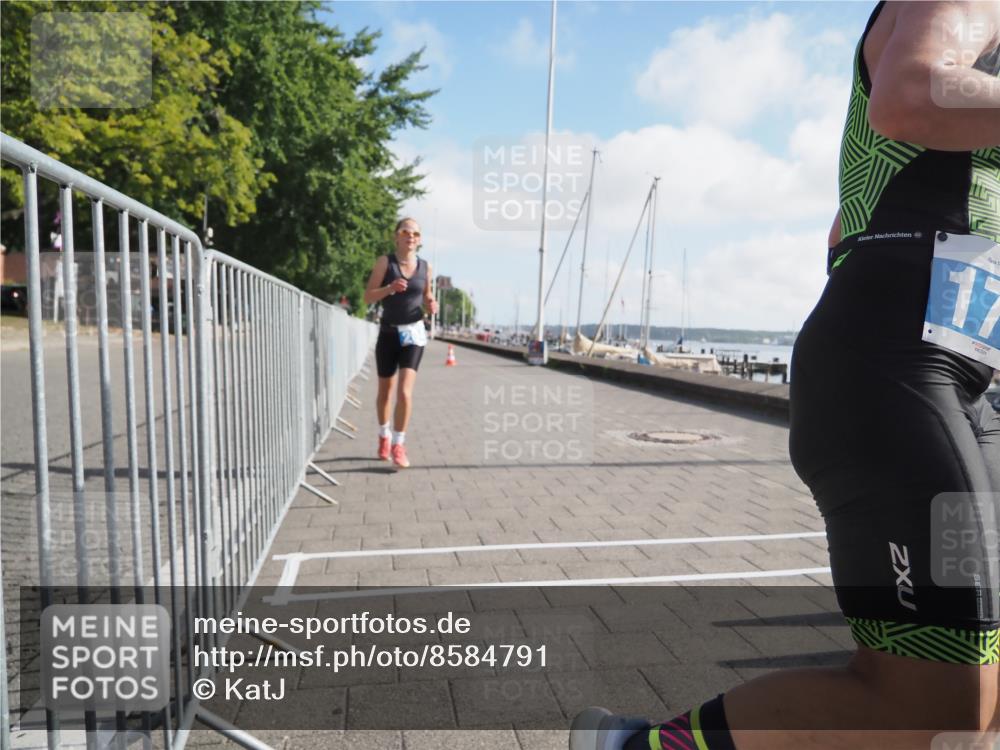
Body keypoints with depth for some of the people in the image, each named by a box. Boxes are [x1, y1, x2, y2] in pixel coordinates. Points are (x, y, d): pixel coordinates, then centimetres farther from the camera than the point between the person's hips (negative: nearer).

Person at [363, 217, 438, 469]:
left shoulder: (425, 266, 3)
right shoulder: (385, 261, -5)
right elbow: (368, 297, -8)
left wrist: (432, 305, -4)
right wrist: (390, 288, -24)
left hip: (414, 333, 0)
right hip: (388, 333, 0)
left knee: (405, 392, -13)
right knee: (385, 391, 14)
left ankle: (398, 445, -1)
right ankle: (384, 436, 38)